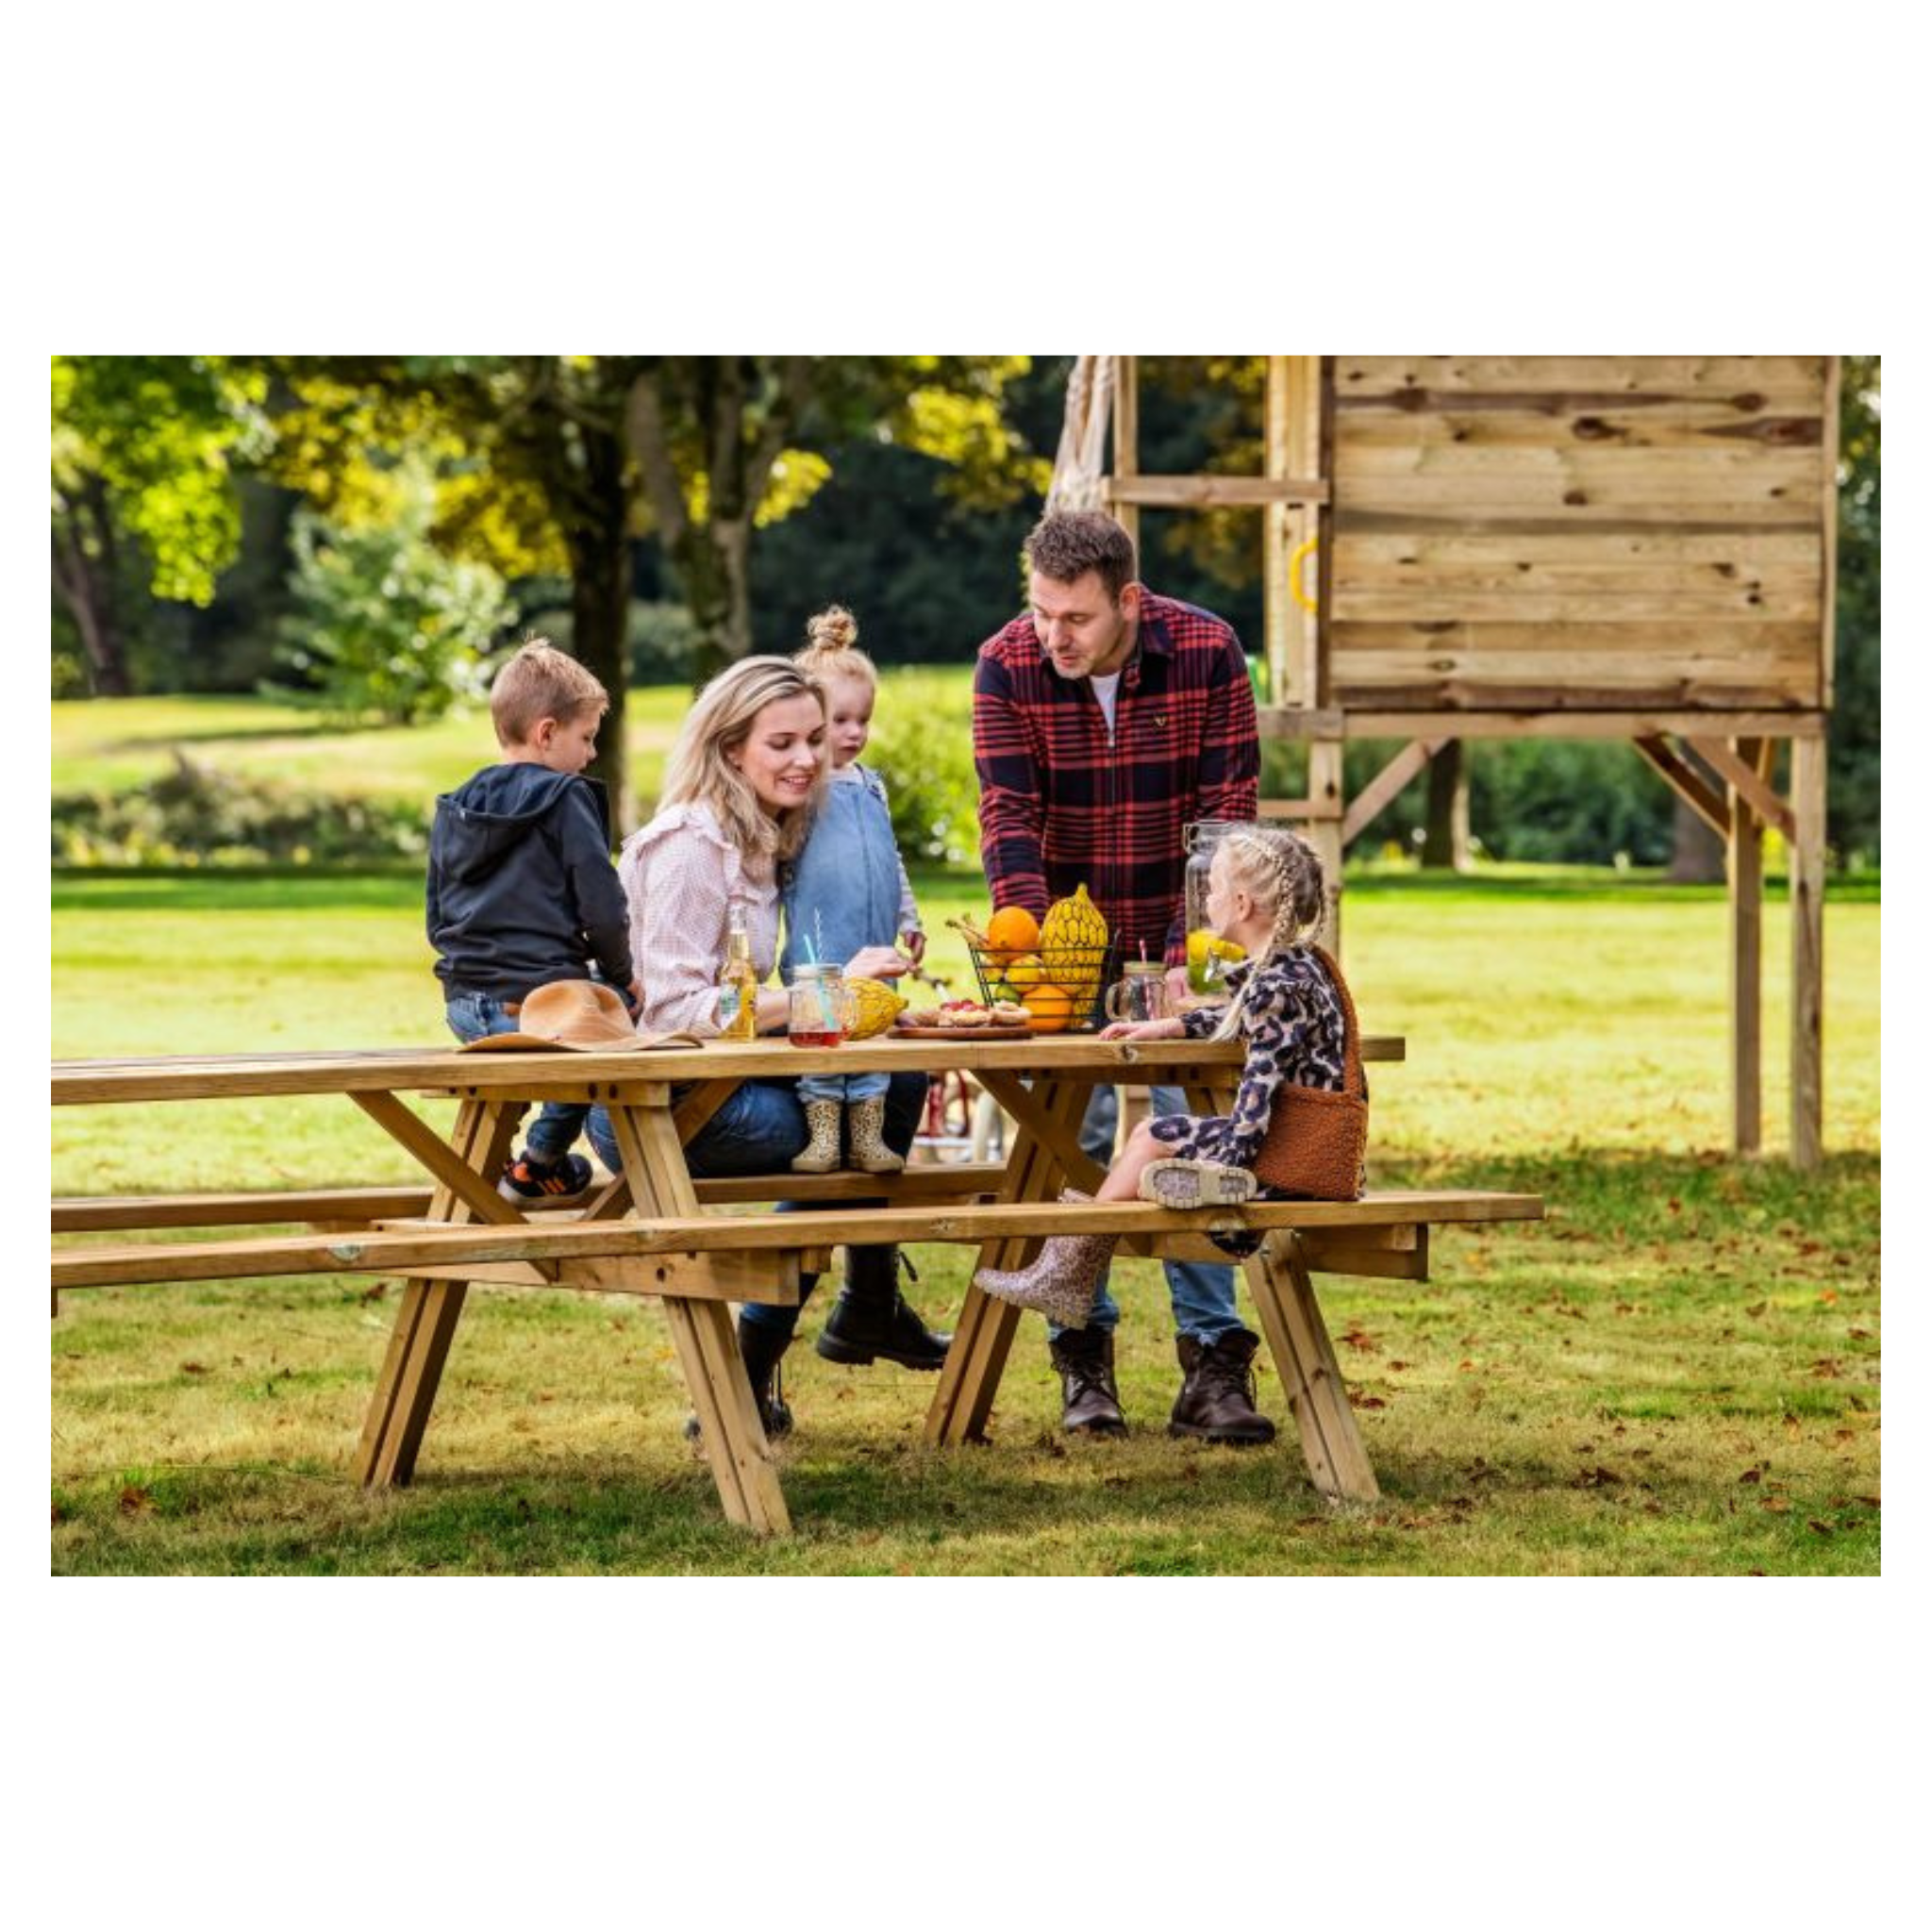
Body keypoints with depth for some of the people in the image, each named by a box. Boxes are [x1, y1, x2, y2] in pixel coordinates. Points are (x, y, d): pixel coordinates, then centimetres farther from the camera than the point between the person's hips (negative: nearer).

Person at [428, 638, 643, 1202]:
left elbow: (438, 920, 19)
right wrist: (622, 974, 6)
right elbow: (602, 906, -10)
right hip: (540, 1001, -8)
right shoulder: (566, 800, -7)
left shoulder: (452, 812, 14)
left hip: (464, 1005, 8)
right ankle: (542, 1161, 15)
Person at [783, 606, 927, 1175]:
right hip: (819, 939, -6)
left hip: (876, 944, 6)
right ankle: (823, 1135, -2)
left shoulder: (872, 785, 16)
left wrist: (908, 917, 23)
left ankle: (868, 1136, 12)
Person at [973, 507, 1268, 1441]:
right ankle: (1083, 1359, 7)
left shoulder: (1207, 654, -16)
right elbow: (1009, 822, -18)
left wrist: (1189, 960, -23)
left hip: (1177, 941, 0)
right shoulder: (1008, 666, -14)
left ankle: (1209, 1361, 1)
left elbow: (1225, 815, -16)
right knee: (1074, 1140, -1)